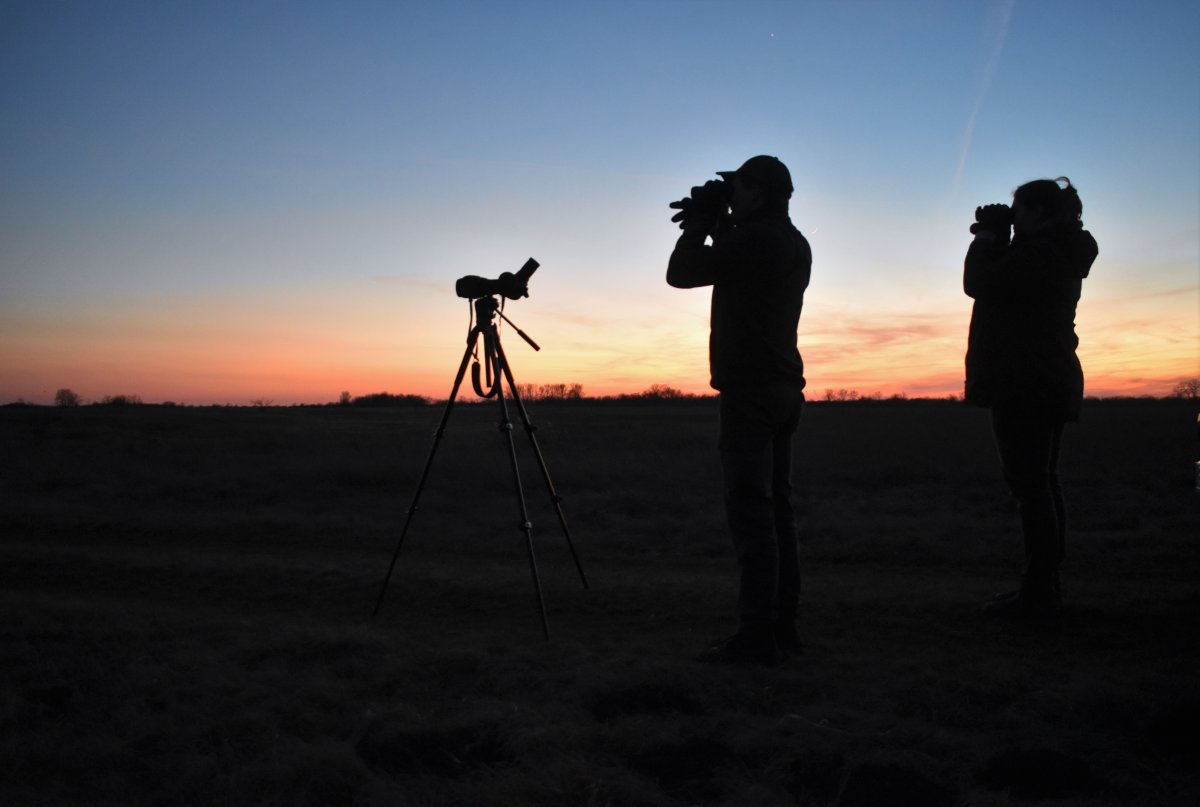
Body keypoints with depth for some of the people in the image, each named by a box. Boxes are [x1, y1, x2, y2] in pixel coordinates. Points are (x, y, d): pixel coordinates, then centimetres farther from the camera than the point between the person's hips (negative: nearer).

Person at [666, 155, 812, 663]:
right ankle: (782, 623, 16)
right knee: (776, 509, 12)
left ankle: (757, 635, -8)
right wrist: (714, 223, 18)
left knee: (751, 512, -9)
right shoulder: (795, 245, 14)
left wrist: (701, 222, 4)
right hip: (784, 388, 10)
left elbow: (680, 273, -9)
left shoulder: (752, 239, -14)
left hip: (750, 391, -9)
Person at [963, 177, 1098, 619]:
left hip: (1024, 386, -11)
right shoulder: (1062, 255, 17)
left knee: (1030, 486, -9)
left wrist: (988, 235, -2)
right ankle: (1045, 587, 18)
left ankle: (1039, 592, -8)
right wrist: (995, 238, 14)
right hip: (1051, 383, 11)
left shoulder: (1037, 254, -15)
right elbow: (1004, 281, 22)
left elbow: (978, 282, -15)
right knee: (1042, 485, 12)